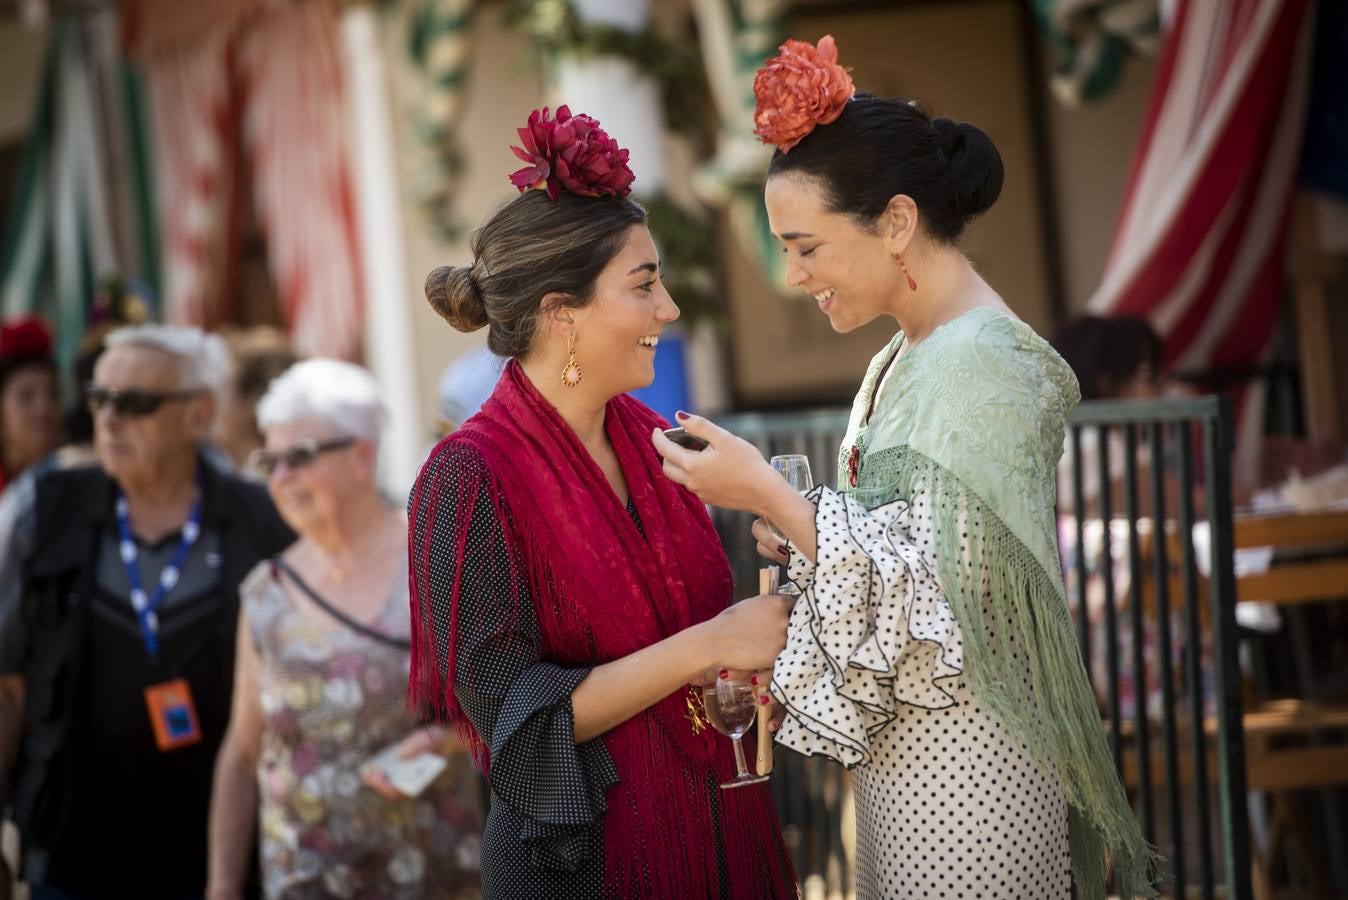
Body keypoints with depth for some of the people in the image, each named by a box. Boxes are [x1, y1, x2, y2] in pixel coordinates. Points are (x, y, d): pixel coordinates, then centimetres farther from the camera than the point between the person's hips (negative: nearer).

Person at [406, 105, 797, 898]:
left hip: (717, 825, 6)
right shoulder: (472, 478, -16)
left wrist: (759, 635, -5)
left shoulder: (647, 437, 3)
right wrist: (710, 645, -20)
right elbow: (514, 712, -19)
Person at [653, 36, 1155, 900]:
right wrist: (797, 530, 3)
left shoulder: (976, 367, -19)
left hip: (959, 776, -9)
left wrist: (769, 494, -21)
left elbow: (939, 603, -23)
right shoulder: (910, 357, 11)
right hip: (907, 764, 9)